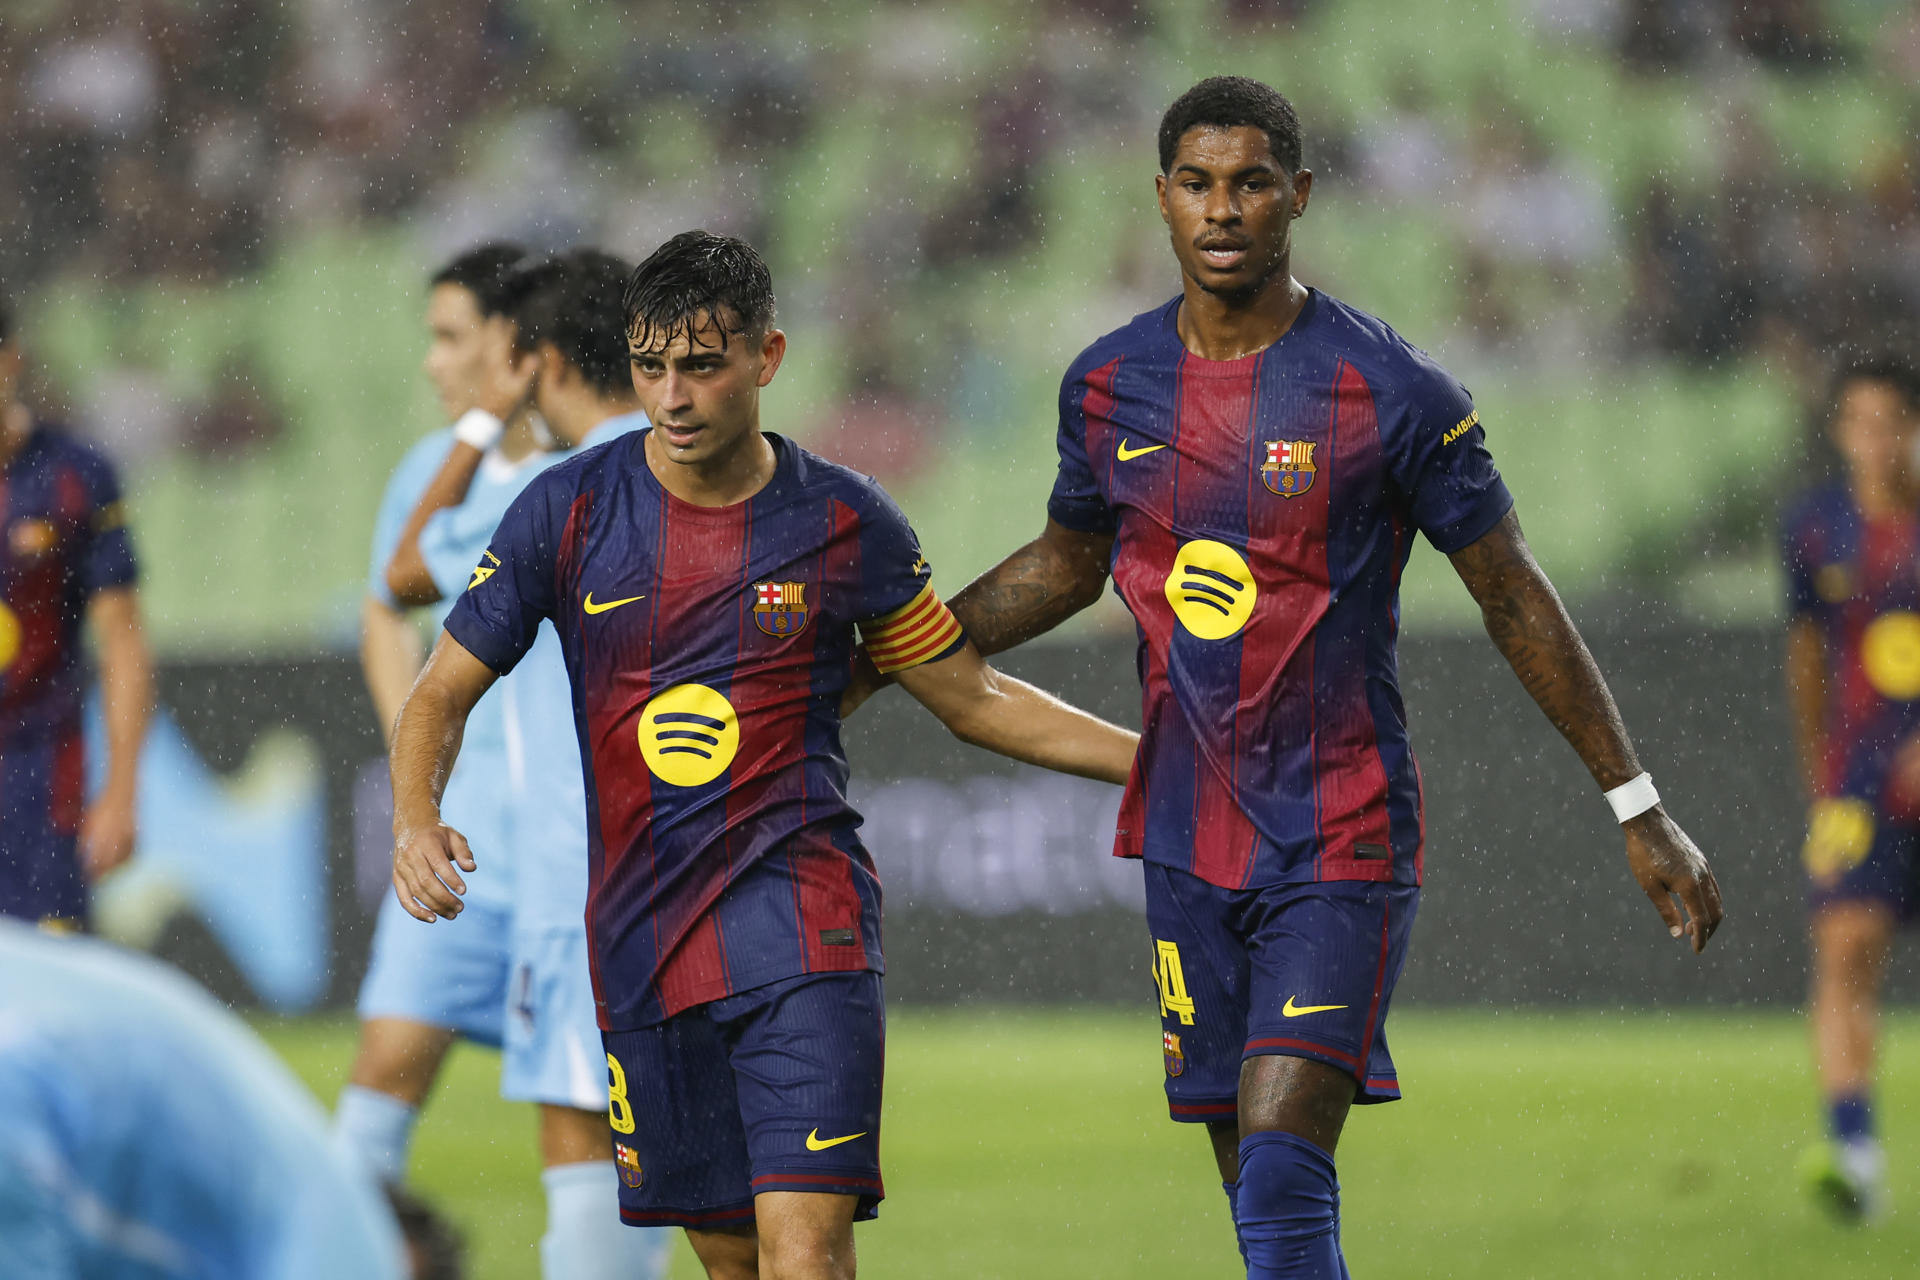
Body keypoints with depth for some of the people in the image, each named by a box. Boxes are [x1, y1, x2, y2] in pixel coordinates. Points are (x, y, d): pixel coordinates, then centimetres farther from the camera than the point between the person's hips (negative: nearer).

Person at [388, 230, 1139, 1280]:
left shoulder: (845, 521, 0)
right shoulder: (568, 512, 1)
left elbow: (975, 700, 12)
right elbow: (441, 695, 6)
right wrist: (415, 820, -14)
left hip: (801, 927, -2)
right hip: (642, 939, 2)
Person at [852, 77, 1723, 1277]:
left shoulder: (1391, 392, -10)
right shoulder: (1110, 386, 4)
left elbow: (1516, 600, -2)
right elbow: (1065, 566, 22)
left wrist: (1640, 811, -1)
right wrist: (871, 667, 21)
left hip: (1343, 843, -5)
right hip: (1189, 845, 5)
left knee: (1283, 1177, -18)